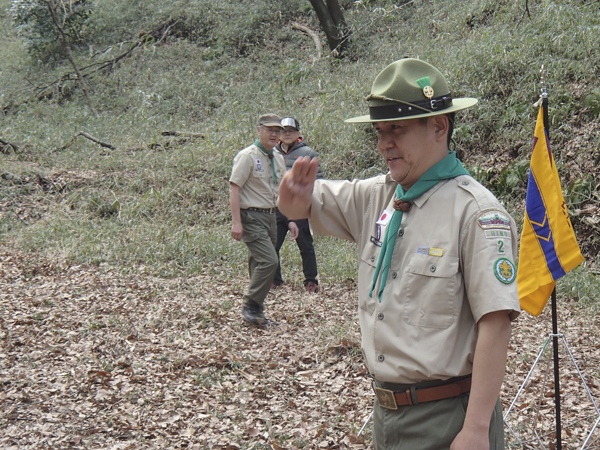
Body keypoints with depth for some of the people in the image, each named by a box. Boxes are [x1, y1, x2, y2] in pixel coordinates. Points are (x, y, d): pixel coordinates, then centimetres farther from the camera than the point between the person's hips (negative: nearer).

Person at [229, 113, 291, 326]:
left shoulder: (278, 158, 15)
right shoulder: (247, 156, -9)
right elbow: (234, 188, -13)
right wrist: (236, 222, -20)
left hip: (270, 216, 8)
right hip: (252, 217, -8)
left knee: (260, 263, 10)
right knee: (269, 261, -18)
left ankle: (256, 311, 17)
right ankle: (250, 307, -7)